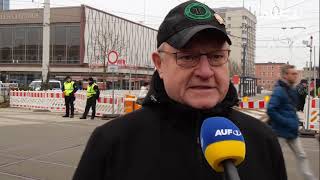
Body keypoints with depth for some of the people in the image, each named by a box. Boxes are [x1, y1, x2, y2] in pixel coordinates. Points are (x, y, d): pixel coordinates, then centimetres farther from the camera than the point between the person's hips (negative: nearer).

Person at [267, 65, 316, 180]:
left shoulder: (291, 90, 9)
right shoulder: (279, 91, -19)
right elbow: (270, 111, -27)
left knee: (301, 156, 11)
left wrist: (295, 120, 8)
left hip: (292, 131, 8)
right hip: (281, 131, -8)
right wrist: (287, 122, -24)